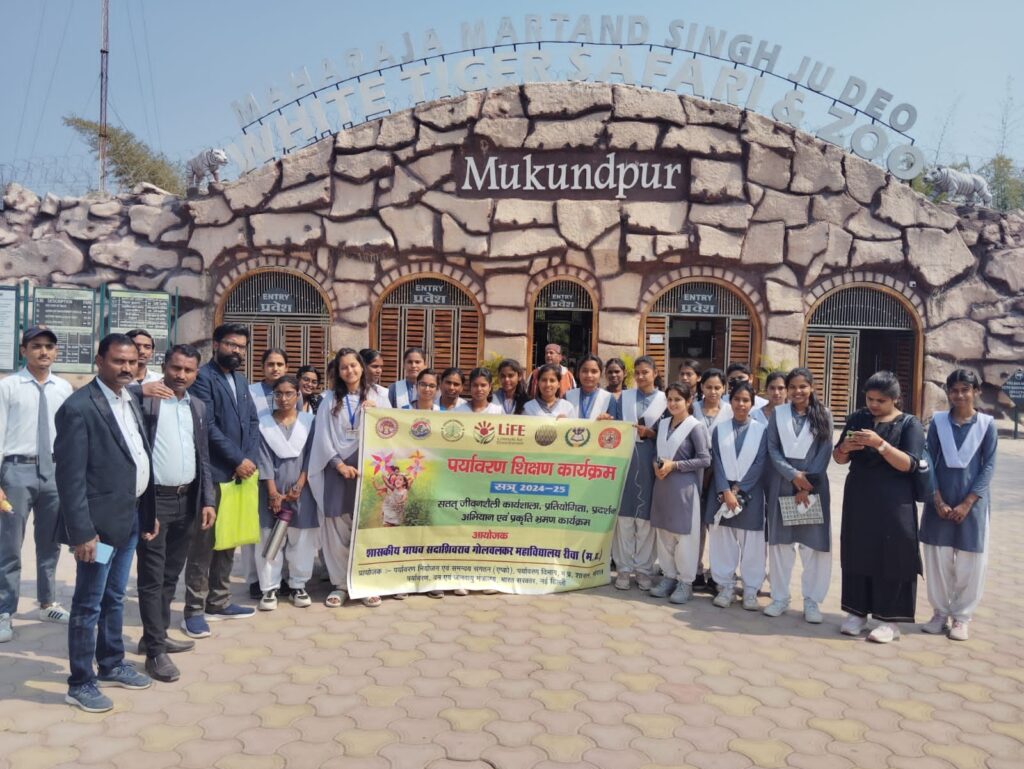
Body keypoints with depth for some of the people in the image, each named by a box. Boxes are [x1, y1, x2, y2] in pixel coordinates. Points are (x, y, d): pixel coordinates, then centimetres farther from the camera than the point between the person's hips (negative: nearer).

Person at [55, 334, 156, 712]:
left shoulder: (130, 401, 10)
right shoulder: (79, 407, -16)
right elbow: (70, 476, -18)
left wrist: (148, 513, 12)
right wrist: (82, 532, -20)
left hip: (130, 517, 8)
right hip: (100, 521, -8)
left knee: (114, 598, 20)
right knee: (89, 604, 4)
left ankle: (111, 665, 35)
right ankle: (80, 684, 18)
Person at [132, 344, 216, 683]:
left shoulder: (198, 406, 11)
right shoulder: (142, 398, -5)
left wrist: (208, 500, 7)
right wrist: (144, 391, -24)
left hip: (187, 501, 6)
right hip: (153, 500, -6)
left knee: (171, 574, 16)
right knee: (152, 576, 0)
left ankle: (157, 635, 30)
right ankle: (155, 651, 8)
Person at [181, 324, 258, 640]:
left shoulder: (241, 381, 17)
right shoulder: (202, 377, -8)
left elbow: (253, 422, 13)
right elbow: (207, 424, -16)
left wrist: (251, 459, -3)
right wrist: (237, 460, -14)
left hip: (239, 473, 8)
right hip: (213, 473, -8)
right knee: (204, 542, -3)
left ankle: (219, 602, 23)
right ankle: (194, 610, 5)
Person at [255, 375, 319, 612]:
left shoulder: (309, 421, 3)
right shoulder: (263, 423, 2)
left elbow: (311, 456, 0)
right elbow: (264, 459, -3)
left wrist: (298, 486, -8)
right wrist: (273, 492, -10)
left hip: (302, 488, 0)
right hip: (273, 488, 0)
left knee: (301, 537, 2)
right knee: (270, 537, 0)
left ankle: (298, 585, 13)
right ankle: (269, 587, 7)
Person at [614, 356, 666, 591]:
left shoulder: (665, 400, 5)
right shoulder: (624, 397, 10)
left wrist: (648, 432, -13)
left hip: (650, 463, -1)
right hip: (625, 460, 1)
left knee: (646, 516, 2)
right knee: (624, 514, 1)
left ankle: (644, 568, 12)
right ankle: (624, 568, 8)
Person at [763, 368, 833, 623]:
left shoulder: (824, 414, 2)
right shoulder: (778, 413, 5)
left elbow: (825, 452, -3)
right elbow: (772, 449, -1)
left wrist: (807, 482, -11)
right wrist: (793, 475, -13)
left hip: (814, 483, -1)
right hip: (782, 482, 1)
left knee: (814, 543, 0)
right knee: (780, 541, 6)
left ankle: (811, 599, 12)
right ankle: (780, 596, 15)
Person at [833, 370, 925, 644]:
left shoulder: (910, 424, -4)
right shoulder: (857, 419, 6)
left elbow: (908, 464, -15)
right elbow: (839, 459, 8)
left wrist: (879, 444, -27)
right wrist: (845, 448, -14)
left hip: (893, 504, -3)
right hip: (858, 499, 4)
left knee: (891, 558, -1)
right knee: (857, 554, 6)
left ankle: (890, 619, 8)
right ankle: (857, 612, 16)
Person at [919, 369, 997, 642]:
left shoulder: (987, 424, -3)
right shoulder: (938, 422, 0)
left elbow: (989, 467, -4)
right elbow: (928, 463, 0)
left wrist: (967, 503, -11)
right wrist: (938, 501, -8)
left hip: (972, 503, -1)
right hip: (940, 502, 1)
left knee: (970, 564, 4)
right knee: (938, 560, 6)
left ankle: (961, 616, 19)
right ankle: (940, 612, 22)